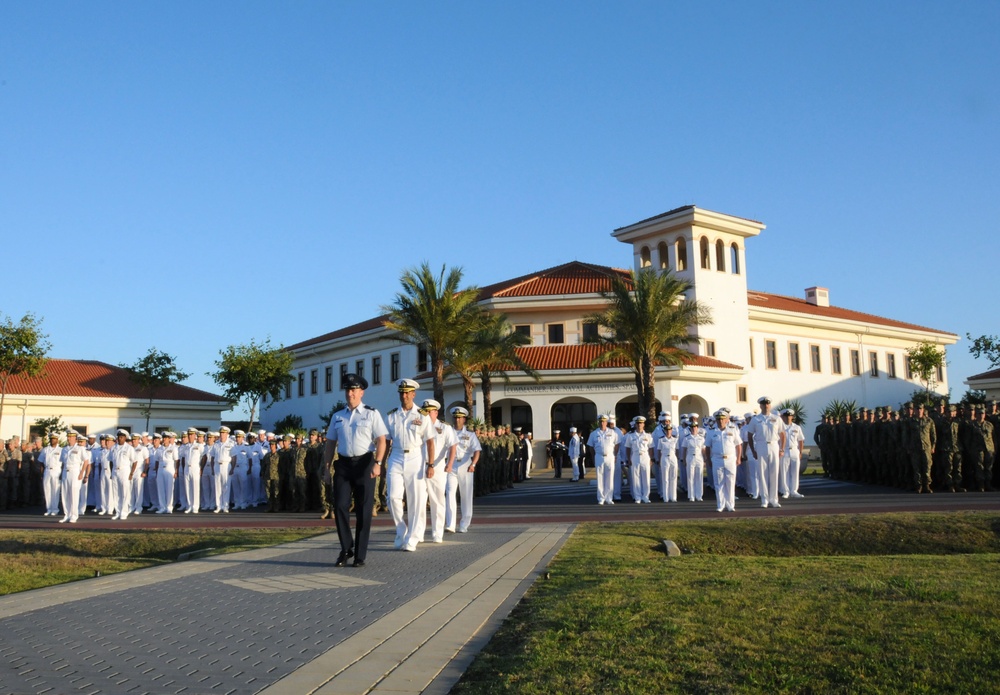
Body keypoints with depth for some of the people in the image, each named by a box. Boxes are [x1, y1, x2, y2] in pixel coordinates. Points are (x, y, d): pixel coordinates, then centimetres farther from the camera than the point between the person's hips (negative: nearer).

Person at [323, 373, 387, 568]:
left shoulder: (371, 414, 2)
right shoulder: (337, 416, 13)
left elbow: (381, 440, -5)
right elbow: (330, 443, 15)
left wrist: (377, 463, -18)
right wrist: (326, 466, 7)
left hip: (364, 463, -3)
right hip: (343, 464, 3)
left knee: (363, 511, 2)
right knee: (340, 506, -5)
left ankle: (360, 555, 12)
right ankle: (346, 548, 13)